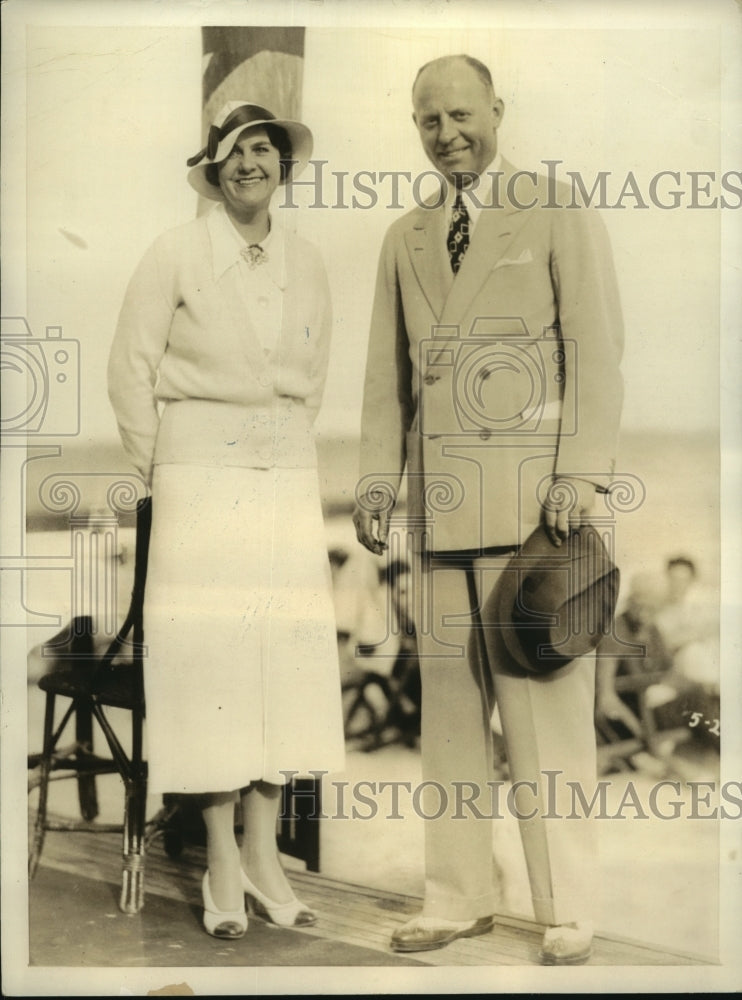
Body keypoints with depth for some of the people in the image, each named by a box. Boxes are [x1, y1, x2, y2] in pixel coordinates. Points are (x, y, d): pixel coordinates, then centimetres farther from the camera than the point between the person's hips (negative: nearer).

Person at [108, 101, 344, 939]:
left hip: (287, 470, 4)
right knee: (208, 651, -4)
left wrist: (284, 447, 15)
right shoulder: (176, 254, -2)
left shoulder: (306, 264, 9)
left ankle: (263, 854, 10)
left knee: (289, 648, 0)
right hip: (199, 470, -4)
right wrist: (159, 472, 3)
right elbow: (131, 370, 0)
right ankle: (222, 861, 5)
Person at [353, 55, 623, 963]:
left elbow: (596, 349, -2)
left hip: (530, 489, -4)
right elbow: (387, 370, 17)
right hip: (439, 499, 5)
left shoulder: (561, 214, 6)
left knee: (546, 701, -4)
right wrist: (377, 476, 5)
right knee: (447, 699, 6)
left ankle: (564, 910, 6)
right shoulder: (405, 238, 18)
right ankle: (459, 896, 15)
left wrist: (579, 470, -12)